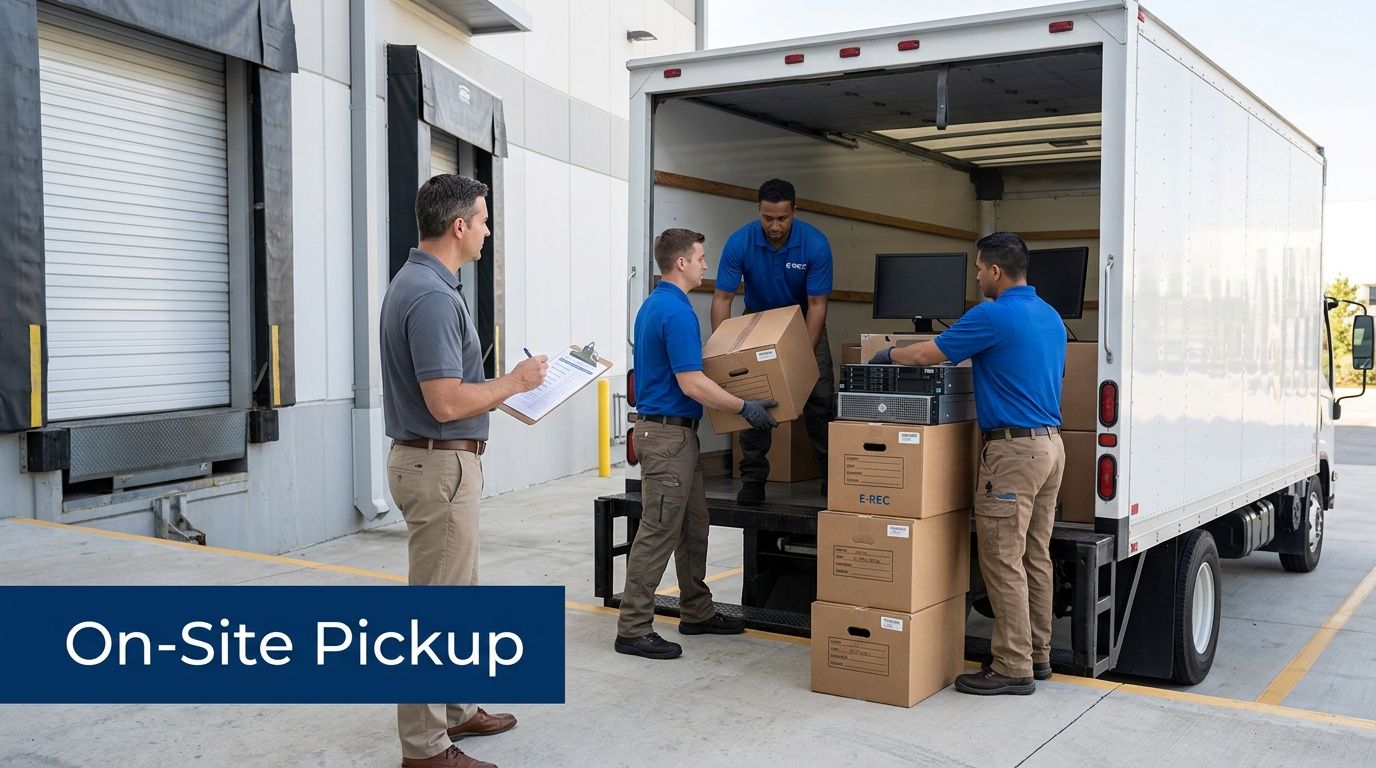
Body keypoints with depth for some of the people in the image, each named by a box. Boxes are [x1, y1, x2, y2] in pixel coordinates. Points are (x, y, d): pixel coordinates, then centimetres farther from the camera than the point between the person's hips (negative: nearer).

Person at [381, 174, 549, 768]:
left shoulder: (419, 282, 11)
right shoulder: (432, 295, -22)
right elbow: (446, 403, -26)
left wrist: (502, 387, 19)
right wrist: (514, 382, -14)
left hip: (439, 459, 11)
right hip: (440, 466, -11)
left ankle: (455, 710, 32)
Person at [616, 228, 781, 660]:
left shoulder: (654, 305, 13)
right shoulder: (677, 312, -19)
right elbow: (692, 384, -23)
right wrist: (744, 407, -14)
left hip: (676, 432, 11)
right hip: (668, 434, -11)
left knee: (693, 527, 17)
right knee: (659, 531, -6)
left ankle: (697, 612, 27)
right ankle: (633, 629, 0)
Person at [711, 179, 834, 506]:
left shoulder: (815, 243, -25)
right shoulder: (740, 242, -23)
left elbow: (817, 303, -22)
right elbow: (722, 298, -19)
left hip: (804, 321, -1)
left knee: (820, 396, -8)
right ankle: (753, 479, 0)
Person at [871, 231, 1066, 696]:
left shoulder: (993, 316, -14)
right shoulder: (1051, 318, 13)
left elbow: (927, 354, -6)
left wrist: (888, 355, 13)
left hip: (1013, 449, -9)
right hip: (1050, 444, 9)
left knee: (1003, 561, -4)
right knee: (1035, 557, 13)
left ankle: (1013, 668, 1)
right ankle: (1037, 655, 21)